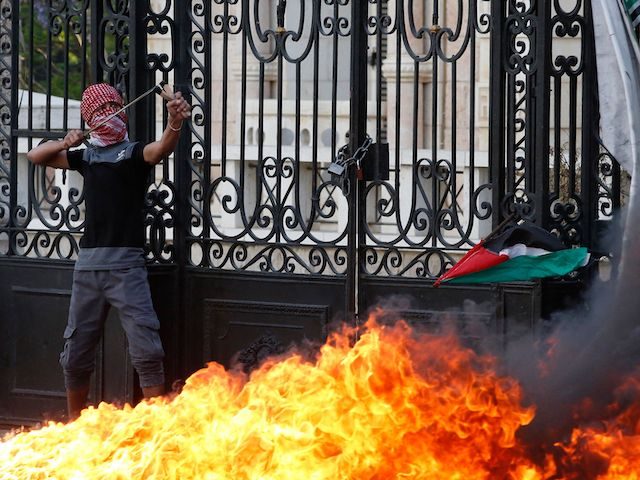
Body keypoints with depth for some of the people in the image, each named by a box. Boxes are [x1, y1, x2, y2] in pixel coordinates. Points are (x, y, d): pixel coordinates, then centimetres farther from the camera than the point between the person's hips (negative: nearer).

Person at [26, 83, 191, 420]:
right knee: (76, 353, 11)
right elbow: (35, 156, 21)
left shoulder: (134, 152, 0)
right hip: (88, 263, 5)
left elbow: (161, 149, -22)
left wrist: (175, 124, -44)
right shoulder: (87, 155, 15)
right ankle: (74, 425, 26)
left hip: (126, 265, -5)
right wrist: (64, 144, 0)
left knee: (145, 348, -13)